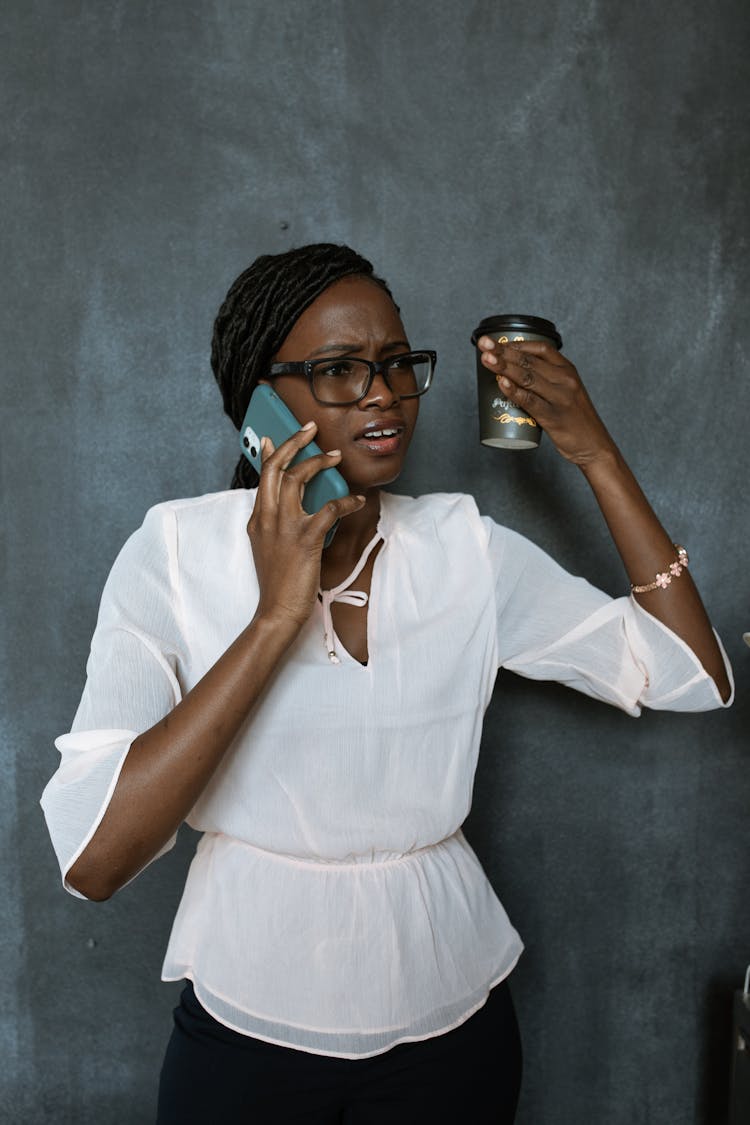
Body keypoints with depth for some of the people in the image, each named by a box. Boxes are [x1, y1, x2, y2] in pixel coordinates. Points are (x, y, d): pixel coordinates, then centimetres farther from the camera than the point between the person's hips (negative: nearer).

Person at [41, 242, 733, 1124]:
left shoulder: (468, 548, -7)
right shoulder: (176, 550, -15)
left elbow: (693, 676, -9)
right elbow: (92, 859, -24)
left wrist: (595, 454, -14)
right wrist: (275, 615, -29)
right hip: (247, 1027, -2)